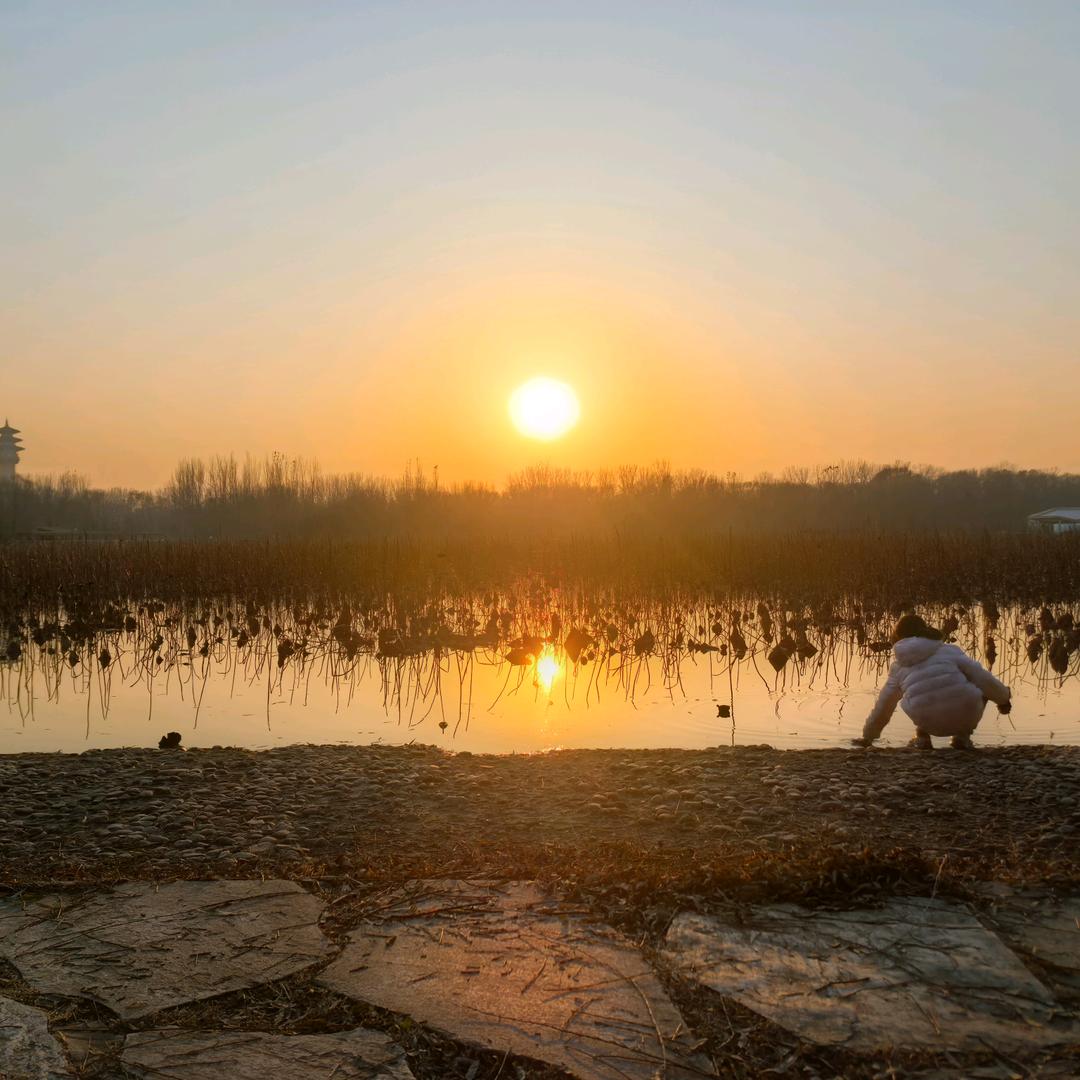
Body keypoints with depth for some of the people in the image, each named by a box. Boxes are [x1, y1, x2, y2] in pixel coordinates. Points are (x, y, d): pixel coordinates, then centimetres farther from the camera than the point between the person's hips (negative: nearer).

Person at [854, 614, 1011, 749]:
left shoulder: (898, 668, 11)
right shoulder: (950, 651, 5)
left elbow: (882, 707, 17)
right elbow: (982, 677, 3)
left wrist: (867, 737, 29)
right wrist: (1004, 697, 22)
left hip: (930, 725, 3)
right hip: (965, 717, -3)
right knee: (982, 687, 24)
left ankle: (922, 735, 13)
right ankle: (962, 736, 14)